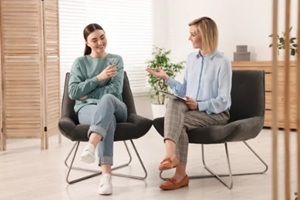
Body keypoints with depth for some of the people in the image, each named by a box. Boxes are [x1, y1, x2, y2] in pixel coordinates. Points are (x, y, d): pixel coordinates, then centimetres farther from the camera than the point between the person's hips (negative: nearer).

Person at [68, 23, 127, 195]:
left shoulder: (116, 60, 14)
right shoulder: (80, 62, 14)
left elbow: (115, 90, -1)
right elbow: (73, 93, 0)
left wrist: (88, 95, -6)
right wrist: (99, 78, -9)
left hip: (115, 108, 0)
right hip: (87, 109, 0)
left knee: (107, 99, -39)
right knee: (108, 119, -39)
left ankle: (90, 147, -62)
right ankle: (106, 176, -54)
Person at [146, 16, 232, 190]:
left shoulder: (222, 63, -9)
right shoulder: (191, 58, 13)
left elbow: (223, 101, -13)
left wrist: (199, 105, -25)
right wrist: (166, 78, 4)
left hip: (216, 113, -5)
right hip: (192, 108, 5)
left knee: (179, 122, -30)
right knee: (173, 103, -29)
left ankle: (180, 173, -28)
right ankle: (171, 154, -44)